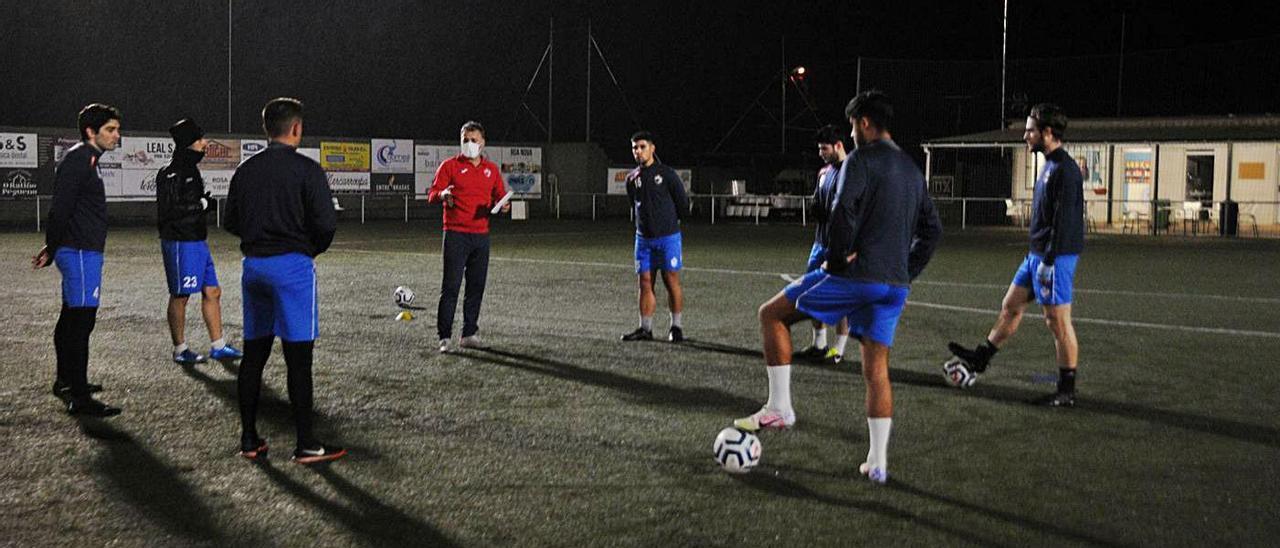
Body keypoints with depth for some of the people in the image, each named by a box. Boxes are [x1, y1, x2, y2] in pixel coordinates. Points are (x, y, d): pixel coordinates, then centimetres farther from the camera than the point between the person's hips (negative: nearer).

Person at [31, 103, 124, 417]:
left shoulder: (86, 159, 18)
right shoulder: (79, 159, -14)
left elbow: (61, 210, 20)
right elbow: (61, 209, -19)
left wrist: (52, 249, 17)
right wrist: (51, 249, -12)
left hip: (81, 252, 11)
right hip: (81, 252, -11)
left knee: (71, 319, 20)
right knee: (81, 321, -11)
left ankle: (66, 381, 34)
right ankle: (80, 398, -11)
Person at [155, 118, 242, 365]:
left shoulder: (191, 170, 15)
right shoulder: (171, 174, -15)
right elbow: (169, 210, -22)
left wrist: (205, 202, 4)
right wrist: (203, 204, -15)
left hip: (198, 241, 10)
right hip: (179, 243, -10)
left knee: (212, 292, 10)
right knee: (180, 296, 0)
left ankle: (218, 346, 18)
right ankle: (180, 350, 10)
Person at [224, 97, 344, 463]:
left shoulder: (245, 170, 9)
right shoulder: (306, 169, -9)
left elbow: (231, 222, 13)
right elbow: (326, 223, -14)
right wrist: (313, 248, 5)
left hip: (253, 264, 6)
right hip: (292, 265, -6)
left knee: (254, 353, 13)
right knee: (299, 357, -2)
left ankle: (249, 439, 19)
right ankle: (306, 445, 2)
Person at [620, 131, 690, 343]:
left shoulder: (666, 174, -7)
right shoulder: (632, 178, 7)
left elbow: (683, 202, 1)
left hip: (668, 237, -4)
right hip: (643, 238, 4)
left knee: (672, 282, -2)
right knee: (645, 283, 3)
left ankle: (676, 327, 7)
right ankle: (645, 329, 8)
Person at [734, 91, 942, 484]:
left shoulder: (861, 160, -7)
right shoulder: (912, 169, 18)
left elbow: (843, 214, -21)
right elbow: (932, 229, 22)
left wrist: (836, 260, -8)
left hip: (857, 275, -7)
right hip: (895, 285, 7)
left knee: (772, 314, 7)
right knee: (877, 369, 10)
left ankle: (779, 407, 2)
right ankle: (877, 463, 10)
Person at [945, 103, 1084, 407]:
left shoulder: (1064, 170, -17)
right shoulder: (1050, 165, 14)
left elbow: (1063, 221, -21)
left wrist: (1048, 261, -22)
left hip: (1055, 257, -10)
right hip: (1037, 254, 10)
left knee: (1058, 320, -3)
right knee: (1011, 306, 17)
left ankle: (1067, 392, 4)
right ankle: (979, 361, 29)